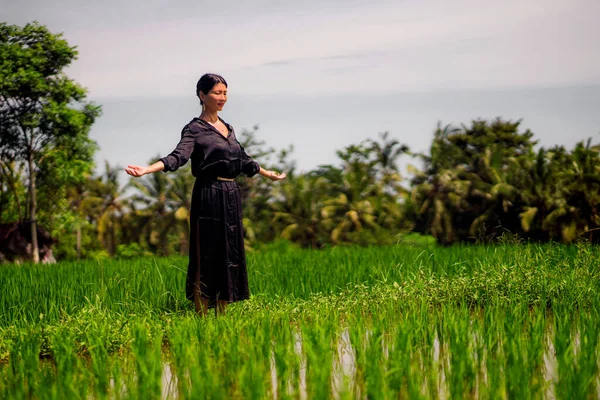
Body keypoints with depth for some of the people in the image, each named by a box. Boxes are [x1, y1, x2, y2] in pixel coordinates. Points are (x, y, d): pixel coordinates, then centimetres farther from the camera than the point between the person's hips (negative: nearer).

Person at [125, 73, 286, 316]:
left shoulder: (227, 128, 17)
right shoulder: (195, 129, -5)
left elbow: (243, 160, 29)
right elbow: (178, 157, -19)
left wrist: (268, 174, 40)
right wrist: (146, 170, -36)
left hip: (231, 196, 7)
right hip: (209, 196, -7)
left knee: (230, 254, 7)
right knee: (207, 254, -6)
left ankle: (222, 315, 13)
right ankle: (201, 318, -2)